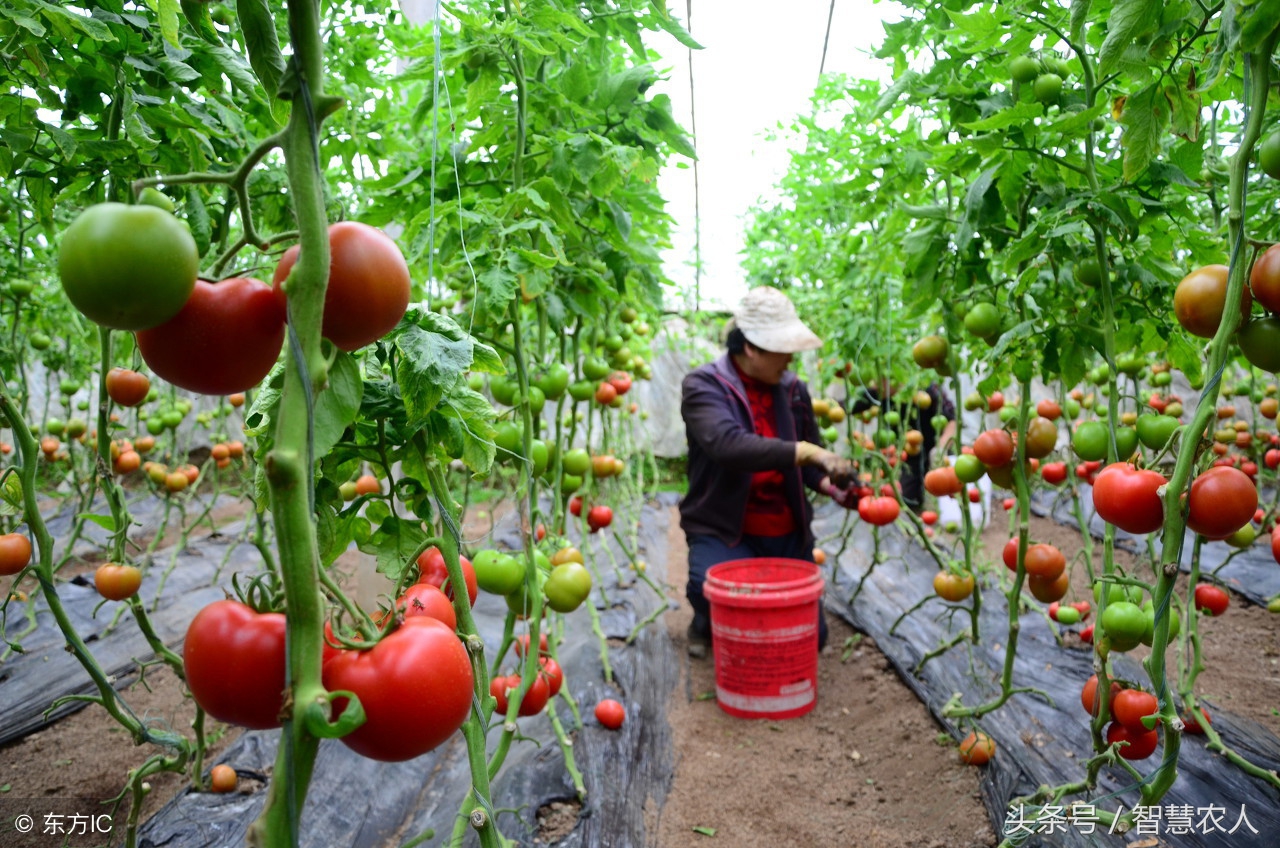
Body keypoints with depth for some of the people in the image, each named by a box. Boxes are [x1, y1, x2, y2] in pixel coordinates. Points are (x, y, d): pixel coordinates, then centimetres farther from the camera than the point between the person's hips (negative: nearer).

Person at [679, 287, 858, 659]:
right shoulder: (702, 387, -13)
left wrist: (831, 485, -9)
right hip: (724, 531, -5)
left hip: (788, 535, 5)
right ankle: (707, 624, 7)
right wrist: (806, 452, -37)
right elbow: (727, 444, -33)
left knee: (810, 636, 6)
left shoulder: (794, 389, 4)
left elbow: (807, 464, 13)